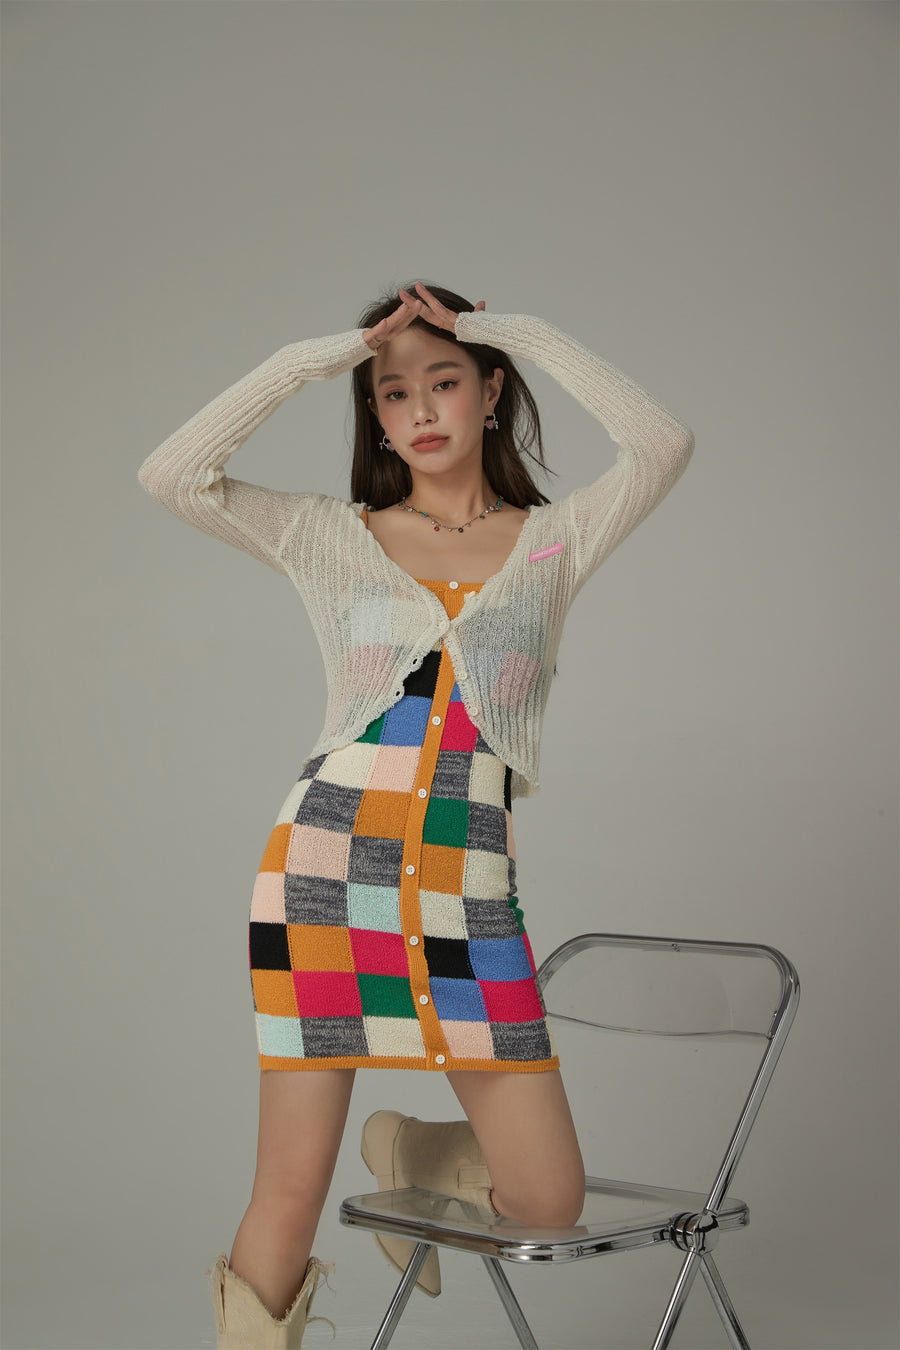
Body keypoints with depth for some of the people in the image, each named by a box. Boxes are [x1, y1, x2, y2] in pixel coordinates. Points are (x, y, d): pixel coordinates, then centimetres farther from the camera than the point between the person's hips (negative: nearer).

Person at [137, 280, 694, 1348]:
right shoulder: (333, 538, 11)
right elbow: (169, 476, -2)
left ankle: (406, 1150, 31)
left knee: (548, 1203, 1)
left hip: (469, 888, 1)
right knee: (290, 1188, -2)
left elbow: (662, 445, -8)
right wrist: (306, 361, -1)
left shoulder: (553, 540, 10)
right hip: (326, 861, -1)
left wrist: (523, 335, -1)